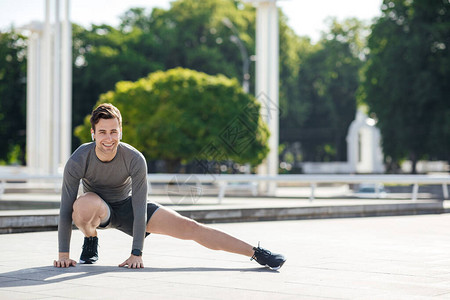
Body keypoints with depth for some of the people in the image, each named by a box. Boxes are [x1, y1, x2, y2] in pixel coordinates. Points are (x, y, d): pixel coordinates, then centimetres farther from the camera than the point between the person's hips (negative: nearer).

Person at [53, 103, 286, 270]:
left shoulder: (134, 159, -26)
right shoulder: (78, 161, -27)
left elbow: (139, 209, -23)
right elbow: (65, 209, -20)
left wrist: (136, 254, -25)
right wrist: (63, 254, -20)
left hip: (127, 206, 1)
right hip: (98, 209, 0)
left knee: (189, 227, -12)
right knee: (85, 205, -40)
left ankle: (257, 253, -7)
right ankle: (90, 241, -4)